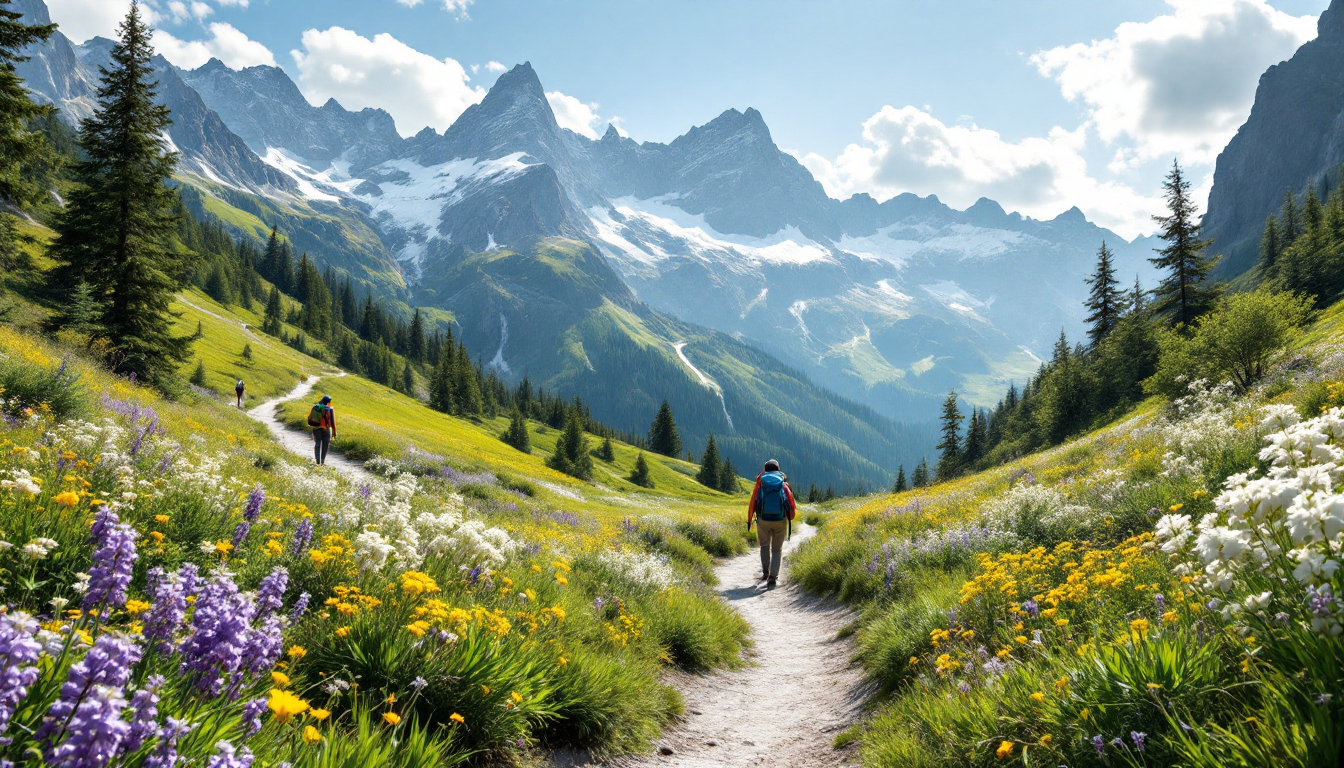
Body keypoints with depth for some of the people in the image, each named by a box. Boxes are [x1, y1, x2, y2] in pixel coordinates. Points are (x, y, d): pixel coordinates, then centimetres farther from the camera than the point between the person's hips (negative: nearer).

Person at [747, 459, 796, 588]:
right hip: (780, 521, 0)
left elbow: (752, 503, 3)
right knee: (777, 549, 8)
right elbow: (792, 505, 7)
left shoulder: (760, 483, 4)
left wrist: (749, 519, 14)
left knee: (764, 546, 21)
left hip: (763, 520, 0)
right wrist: (790, 519, 23)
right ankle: (773, 577, -5)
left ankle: (766, 573, 23)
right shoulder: (784, 484, 6)